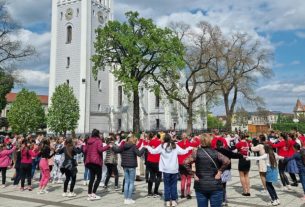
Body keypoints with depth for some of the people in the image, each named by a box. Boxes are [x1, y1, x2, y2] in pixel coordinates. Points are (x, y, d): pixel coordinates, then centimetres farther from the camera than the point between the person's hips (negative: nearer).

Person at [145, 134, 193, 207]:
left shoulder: (162, 146, -4)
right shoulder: (175, 146, -3)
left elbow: (153, 151, 2)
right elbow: (183, 152, 2)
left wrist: (148, 147, 19)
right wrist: (189, 148, 20)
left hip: (166, 169, -1)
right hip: (174, 169, 1)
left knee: (167, 185, 8)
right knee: (173, 185, 10)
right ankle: (173, 201, 13)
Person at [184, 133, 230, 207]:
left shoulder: (196, 152, -4)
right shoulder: (215, 152, -3)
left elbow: (185, 162, -13)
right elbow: (227, 161, -16)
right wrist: (220, 171, -6)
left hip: (200, 186, 1)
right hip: (215, 186, 0)